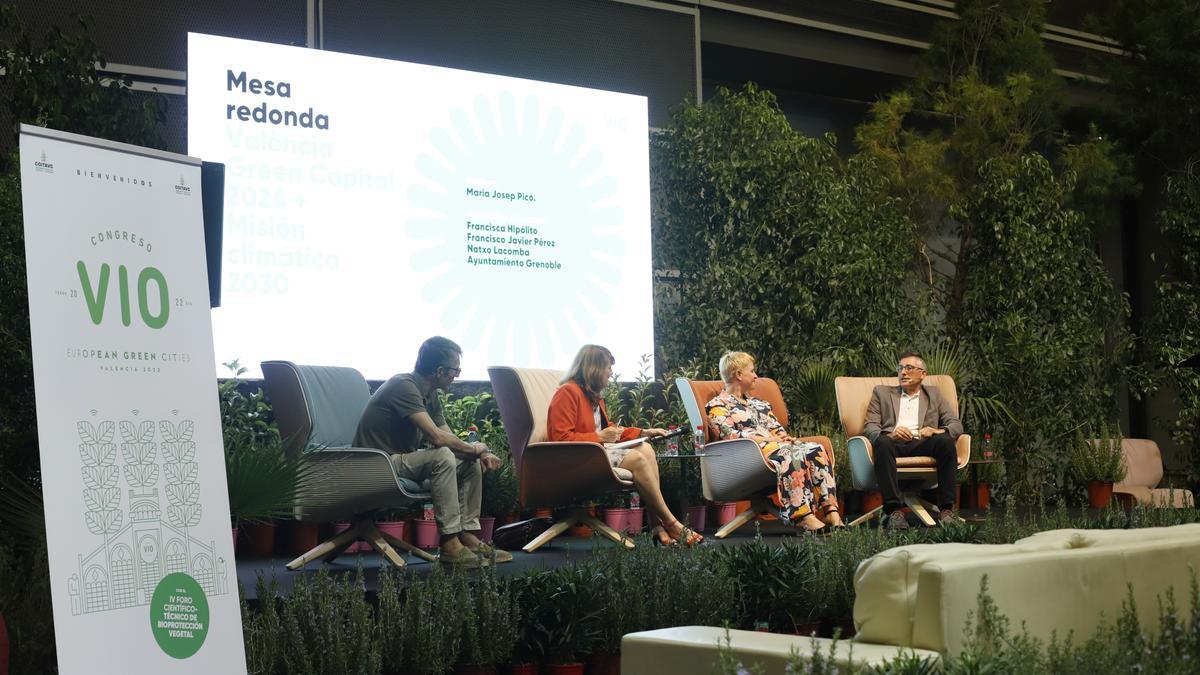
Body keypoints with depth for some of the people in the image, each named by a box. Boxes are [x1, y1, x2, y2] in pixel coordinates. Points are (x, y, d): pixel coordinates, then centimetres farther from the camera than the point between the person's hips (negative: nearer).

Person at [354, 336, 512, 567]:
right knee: (443, 456, -31)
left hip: (402, 460, 10)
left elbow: (450, 437, 12)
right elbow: (437, 437, -27)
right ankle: (449, 544, -29)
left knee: (472, 463, 2)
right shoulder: (404, 386, -20)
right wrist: (474, 448, -12)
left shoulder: (429, 394, 11)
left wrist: (481, 454, -8)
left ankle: (468, 536, 0)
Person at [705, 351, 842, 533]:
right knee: (788, 454, -38)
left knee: (815, 449, -23)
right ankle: (804, 516, -48)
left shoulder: (757, 402, 32)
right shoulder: (717, 405, 9)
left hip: (776, 443, 7)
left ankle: (831, 512, -36)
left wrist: (784, 436, -1)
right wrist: (766, 438, -14)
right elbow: (729, 434, -6)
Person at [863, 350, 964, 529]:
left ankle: (946, 509, -31)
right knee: (882, 442, -37)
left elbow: (956, 425, 14)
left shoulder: (933, 394, 26)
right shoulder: (882, 392, 23)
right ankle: (893, 511, -42)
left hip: (922, 444, 1)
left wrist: (938, 431, -11)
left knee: (945, 440, -32)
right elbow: (869, 427, 9)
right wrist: (889, 434, -15)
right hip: (894, 443, -1)